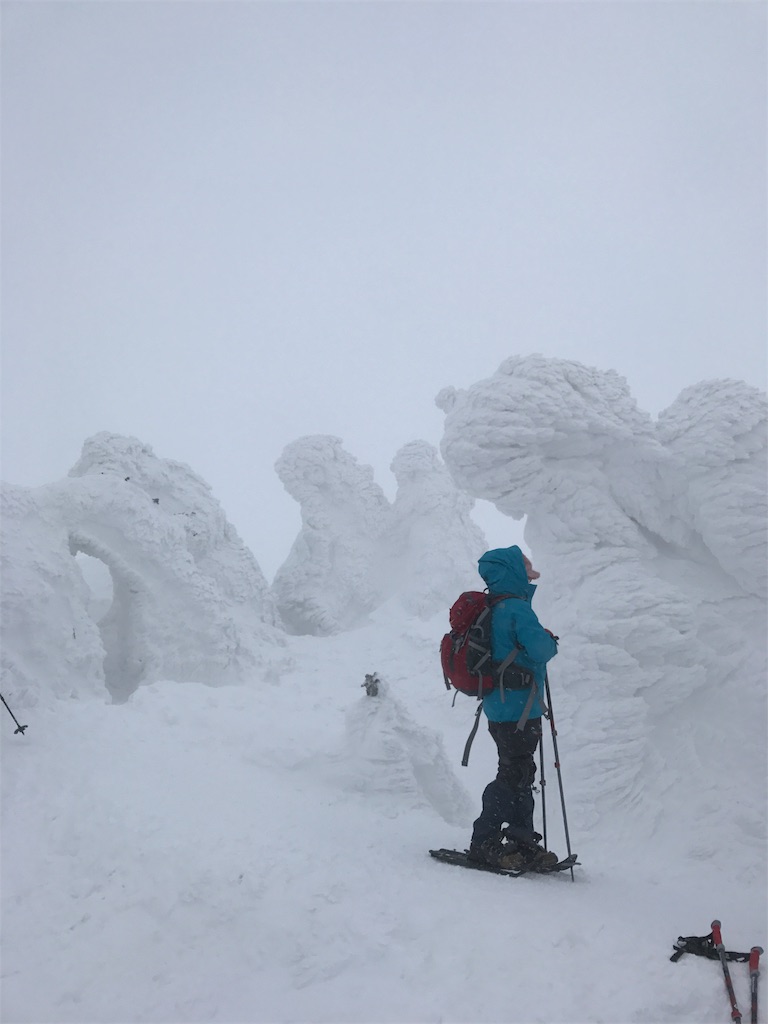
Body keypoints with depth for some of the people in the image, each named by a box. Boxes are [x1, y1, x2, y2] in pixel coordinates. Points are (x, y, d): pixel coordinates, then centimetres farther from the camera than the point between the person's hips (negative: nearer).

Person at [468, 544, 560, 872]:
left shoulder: (491, 609, 12)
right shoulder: (516, 608, -18)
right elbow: (540, 650, -25)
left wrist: (542, 640, 14)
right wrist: (551, 642, -3)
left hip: (499, 706, 10)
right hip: (518, 708, -10)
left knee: (521, 775, 16)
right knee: (513, 776, -3)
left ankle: (523, 841, 24)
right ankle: (484, 842, 1)